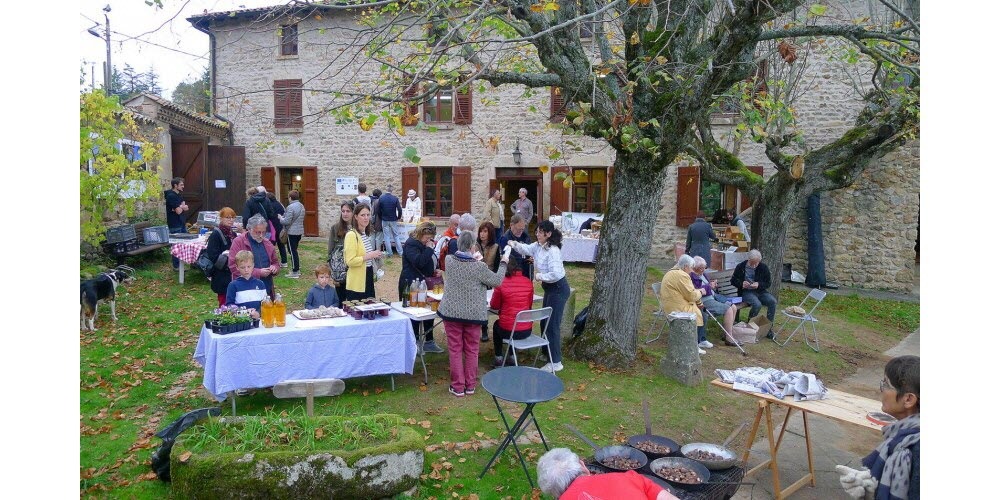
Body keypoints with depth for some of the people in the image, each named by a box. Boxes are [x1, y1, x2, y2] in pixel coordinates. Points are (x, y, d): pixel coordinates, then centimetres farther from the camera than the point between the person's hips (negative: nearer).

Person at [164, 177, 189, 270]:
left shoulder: (178, 195, 14)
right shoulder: (171, 196, -16)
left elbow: (186, 207, 8)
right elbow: (178, 211, -21)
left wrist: (180, 207, -14)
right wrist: (182, 207, 0)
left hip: (181, 223, 9)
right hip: (175, 225, -9)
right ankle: (176, 266, 6)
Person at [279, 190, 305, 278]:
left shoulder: (290, 207, -17)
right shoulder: (301, 206, 10)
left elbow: (286, 221, -20)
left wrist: (280, 217, 1)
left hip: (292, 232, -9)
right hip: (300, 231, 9)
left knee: (293, 251, -3)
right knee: (295, 250, 18)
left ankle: (295, 272, 0)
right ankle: (296, 269, 24)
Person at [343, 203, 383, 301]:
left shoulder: (368, 234, 13)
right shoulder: (351, 235, -14)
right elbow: (350, 261, -21)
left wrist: (375, 255, 12)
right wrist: (369, 256, -21)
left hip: (369, 278, 8)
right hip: (357, 283, -8)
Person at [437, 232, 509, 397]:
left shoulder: (449, 260, -7)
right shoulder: (479, 267, -17)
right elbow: (497, 280, -3)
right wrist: (503, 264, 13)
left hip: (452, 312, 2)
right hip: (473, 314, -1)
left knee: (455, 349, 10)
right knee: (472, 349, 13)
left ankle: (458, 387, 15)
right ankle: (470, 385, 23)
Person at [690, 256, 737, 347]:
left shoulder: (702, 274, 15)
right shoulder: (691, 276, -15)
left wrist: (713, 284, 3)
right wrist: (709, 287, -16)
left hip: (713, 296, 11)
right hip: (704, 301, -11)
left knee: (733, 307, 3)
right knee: (728, 310, -19)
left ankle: (726, 334, 9)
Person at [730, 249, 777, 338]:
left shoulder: (763, 267, 4)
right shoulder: (740, 267, 0)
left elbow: (768, 283, 6)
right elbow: (733, 281, 7)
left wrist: (758, 285, -15)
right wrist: (741, 284, -14)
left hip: (760, 291, 3)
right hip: (746, 292, -3)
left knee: (773, 301, -24)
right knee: (757, 304, -33)